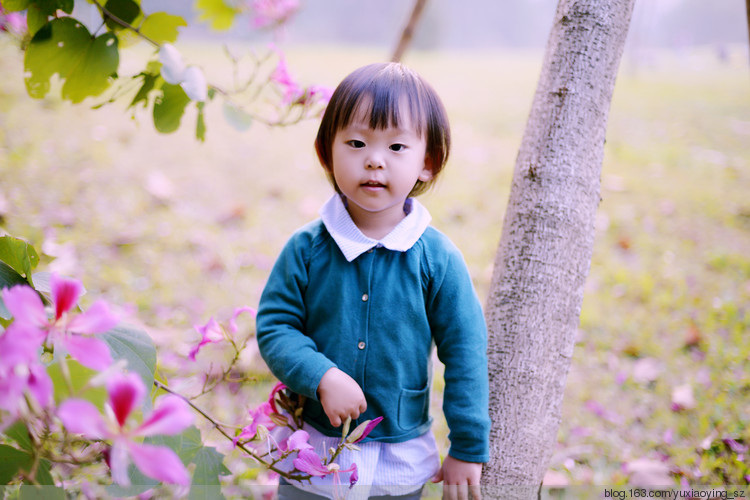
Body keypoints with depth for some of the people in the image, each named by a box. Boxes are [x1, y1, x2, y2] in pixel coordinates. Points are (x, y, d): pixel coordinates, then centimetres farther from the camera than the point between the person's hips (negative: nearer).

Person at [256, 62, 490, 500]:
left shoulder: (438, 258, -11)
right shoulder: (306, 249, -8)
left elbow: (465, 353, -6)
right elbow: (274, 326, -6)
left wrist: (468, 449, -4)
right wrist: (323, 377, -23)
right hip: (312, 450, 1)